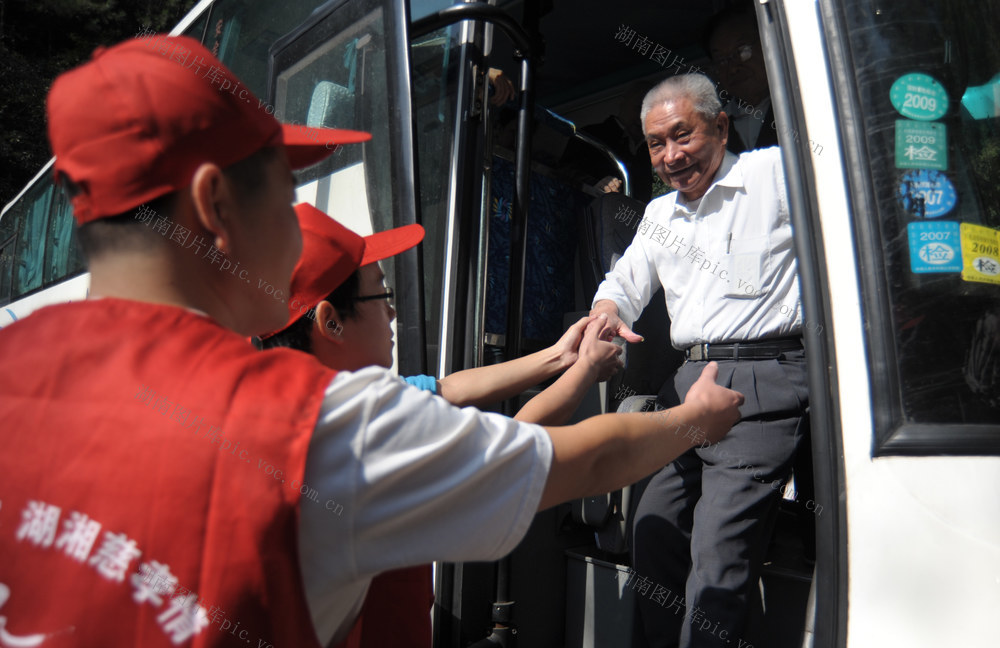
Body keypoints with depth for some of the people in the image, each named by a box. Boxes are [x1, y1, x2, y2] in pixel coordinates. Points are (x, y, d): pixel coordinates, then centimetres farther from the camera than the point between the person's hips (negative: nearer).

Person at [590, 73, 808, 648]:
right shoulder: (659, 214, 20)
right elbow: (624, 284, 23)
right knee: (653, 531, 12)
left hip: (762, 384, -7)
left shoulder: (777, 173, 1)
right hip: (689, 383, 7)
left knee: (717, 559, -14)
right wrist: (608, 311, 0)